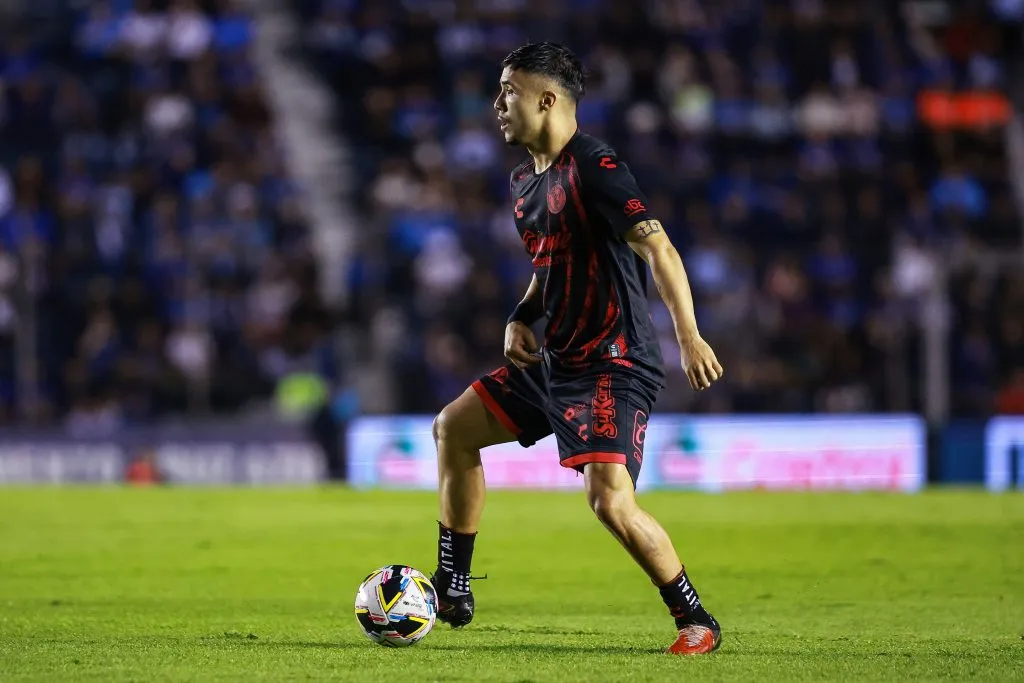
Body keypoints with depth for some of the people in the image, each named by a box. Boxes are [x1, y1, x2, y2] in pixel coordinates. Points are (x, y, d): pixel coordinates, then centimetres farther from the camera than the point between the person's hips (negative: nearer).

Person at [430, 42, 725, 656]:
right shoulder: (525, 182, 12)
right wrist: (522, 320, 9)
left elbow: (658, 247, -25)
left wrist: (689, 336, -35)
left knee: (611, 500, -23)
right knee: (453, 427, 14)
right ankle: (453, 591, 22)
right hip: (557, 359, 10)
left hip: (614, 364, -10)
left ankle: (696, 621, -6)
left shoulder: (595, 167, -17)